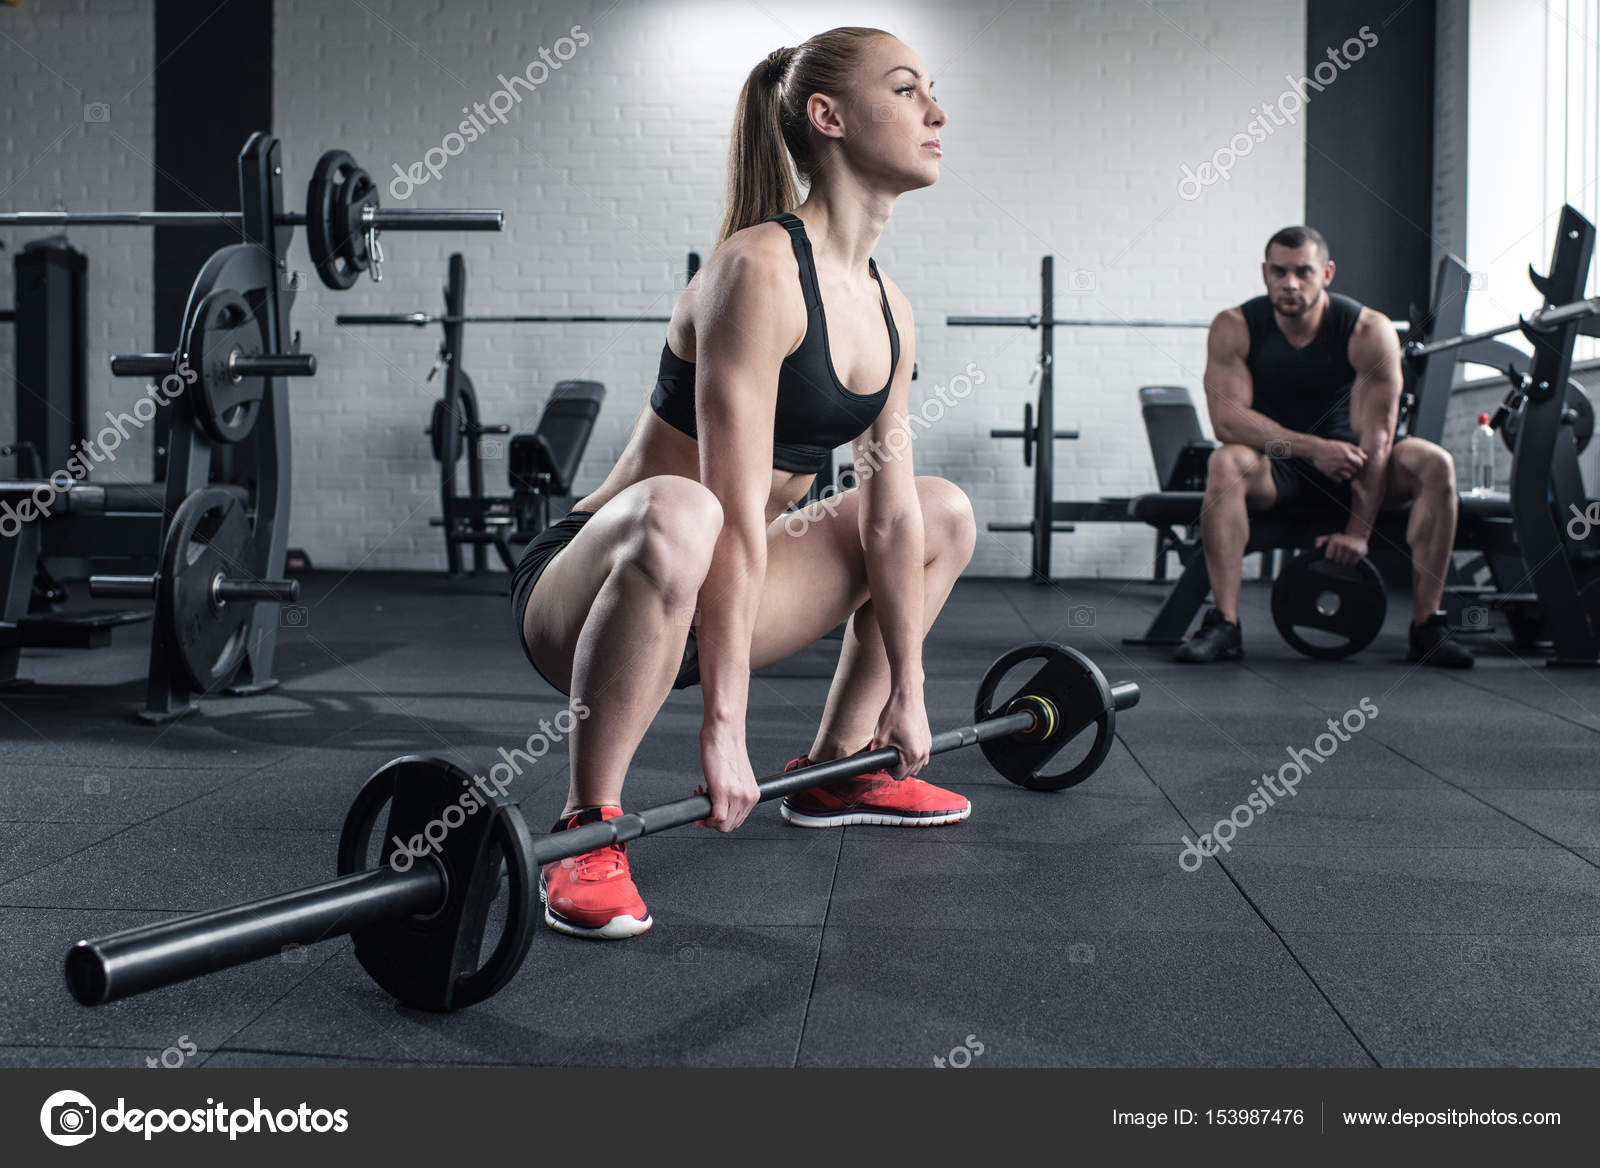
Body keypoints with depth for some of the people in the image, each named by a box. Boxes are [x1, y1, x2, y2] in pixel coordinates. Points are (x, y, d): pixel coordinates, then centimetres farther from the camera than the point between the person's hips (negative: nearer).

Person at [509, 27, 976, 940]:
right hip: (587, 581, -8)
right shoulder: (761, 268, -21)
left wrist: (906, 689, 8)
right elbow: (737, 515, -27)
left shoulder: (888, 310, 4)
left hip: (709, 595, 9)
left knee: (947, 515, 15)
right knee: (676, 518, -42)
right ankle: (587, 830, -23)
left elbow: (891, 515, 7)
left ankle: (835, 771, 22)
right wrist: (724, 724, -27)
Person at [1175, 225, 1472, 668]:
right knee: (1226, 463, -35)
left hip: (1343, 464, 1)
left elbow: (1375, 438, -17)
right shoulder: (1233, 328, -13)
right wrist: (1311, 447, -32)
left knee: (1435, 464, -24)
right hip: (1275, 467, -1)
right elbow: (1226, 418, -23)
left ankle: (1427, 627, -20)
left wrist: (1358, 531, -22)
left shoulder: (1369, 332, -14)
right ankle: (1223, 623, -34)